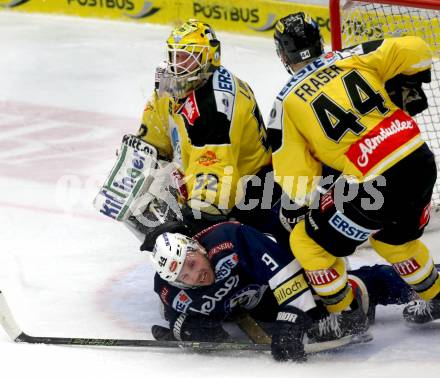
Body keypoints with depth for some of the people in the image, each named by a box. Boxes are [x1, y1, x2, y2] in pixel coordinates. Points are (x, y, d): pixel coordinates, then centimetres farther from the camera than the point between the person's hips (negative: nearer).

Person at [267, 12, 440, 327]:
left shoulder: (287, 103, -2)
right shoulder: (352, 59, 7)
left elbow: (298, 186, -2)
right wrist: (407, 86, 19)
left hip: (375, 183, -6)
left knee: (309, 242, 13)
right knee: (394, 239, 34)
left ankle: (346, 318, 24)